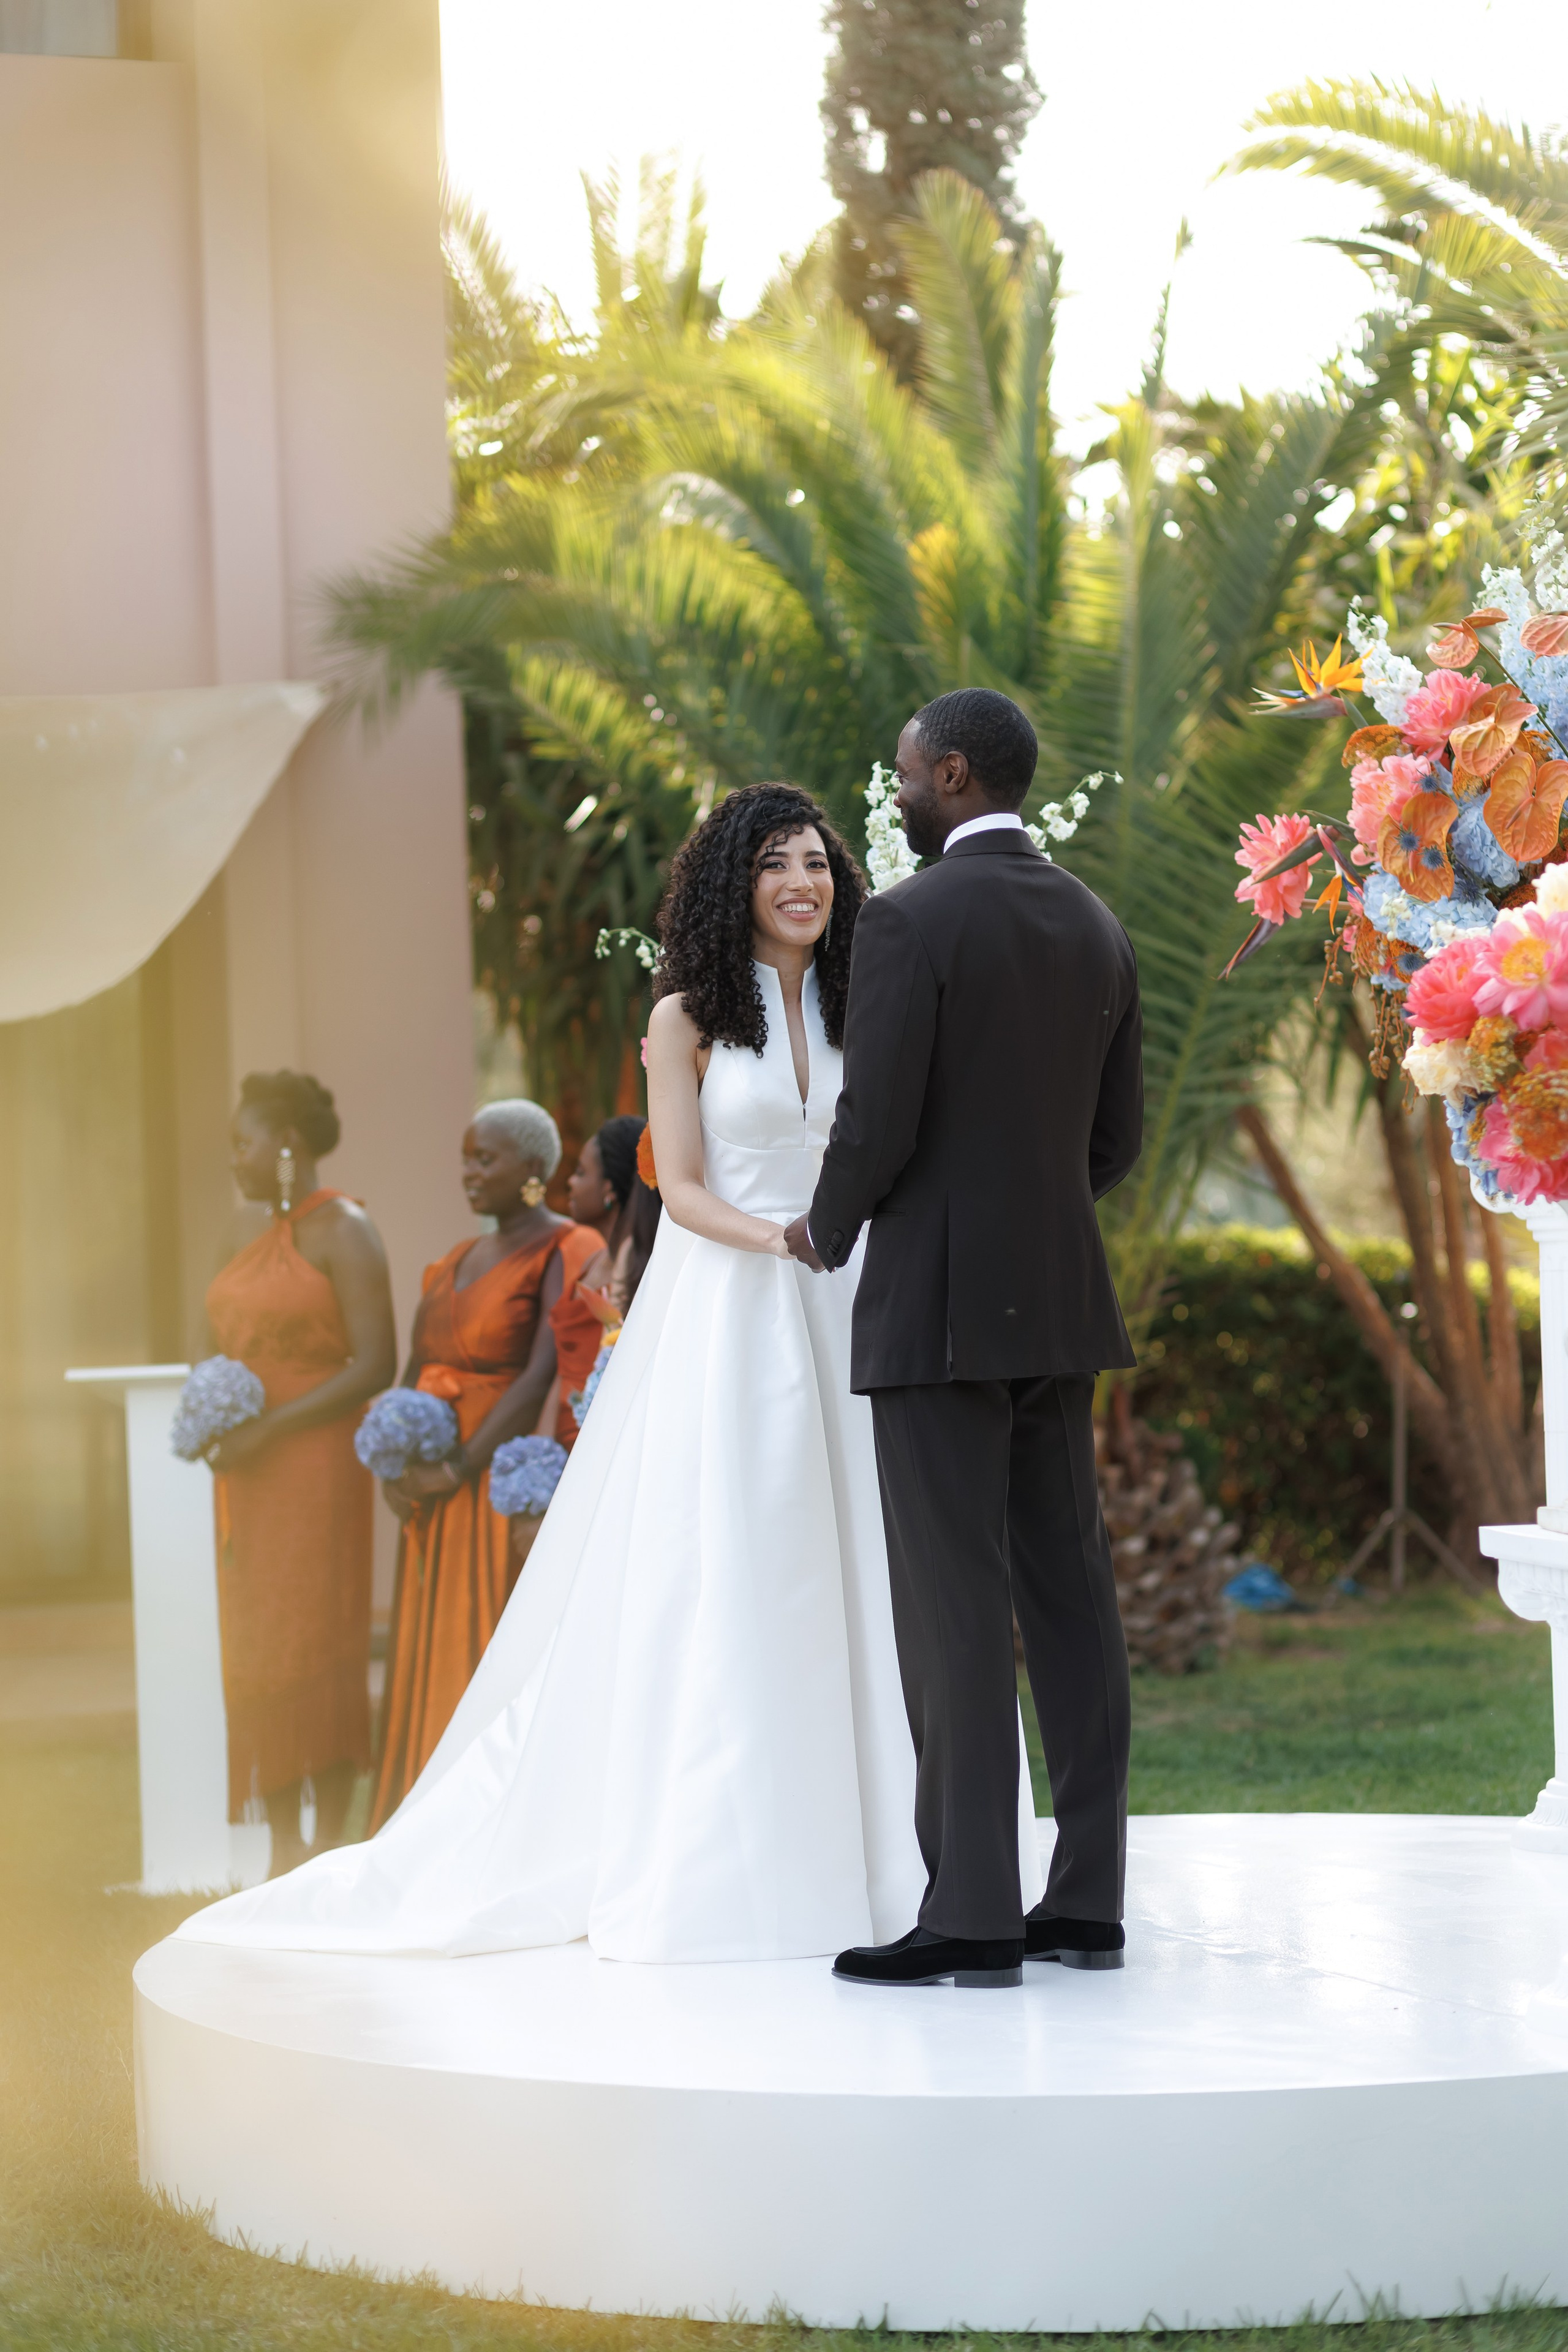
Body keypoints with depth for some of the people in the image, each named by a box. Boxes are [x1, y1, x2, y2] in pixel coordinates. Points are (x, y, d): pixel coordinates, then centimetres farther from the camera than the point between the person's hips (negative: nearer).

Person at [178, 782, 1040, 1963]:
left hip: (831, 1320, 5)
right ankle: (712, 1862, -2)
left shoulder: (844, 1017, 13)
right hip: (720, 1317, -5)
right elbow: (683, 1190, -6)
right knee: (712, 1575, -6)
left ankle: (842, 1843, 9)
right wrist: (787, 1237, -22)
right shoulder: (690, 1018, -1)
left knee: (842, 1572, 3)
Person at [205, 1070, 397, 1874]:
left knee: (312, 1649, -6)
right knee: (254, 1654, 6)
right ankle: (282, 1847, 11)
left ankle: (328, 1849, -1)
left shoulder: (342, 1231, -7)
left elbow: (375, 1363, -14)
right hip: (247, 1475, 8)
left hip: (313, 1465, -8)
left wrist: (268, 1429, -18)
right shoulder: (247, 1239, 17)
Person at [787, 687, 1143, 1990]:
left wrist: (827, 1231, 3)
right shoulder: (1098, 929, 10)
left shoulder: (909, 920, -12)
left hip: (935, 1303, -7)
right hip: (1061, 1302, 7)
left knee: (955, 1604, -6)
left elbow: (876, 1123, -16)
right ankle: (1087, 1899, 10)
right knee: (1069, 1590, 8)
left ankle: (973, 1913, -7)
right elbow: (1117, 1138, 13)